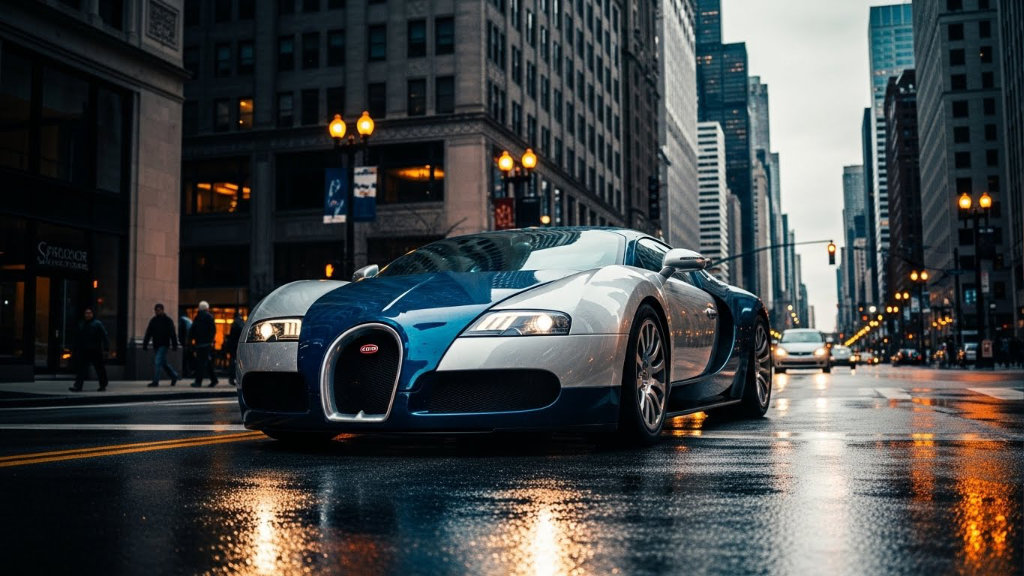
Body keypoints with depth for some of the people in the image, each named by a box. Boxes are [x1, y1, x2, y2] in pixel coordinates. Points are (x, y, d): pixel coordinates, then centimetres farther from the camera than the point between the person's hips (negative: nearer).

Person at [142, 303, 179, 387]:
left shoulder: (168, 320, -4)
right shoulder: (153, 320, 9)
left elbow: (172, 334, -5)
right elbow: (148, 333, 10)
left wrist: (175, 345, -8)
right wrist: (145, 344, 4)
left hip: (163, 345, -6)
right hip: (156, 345, 6)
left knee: (157, 362, -13)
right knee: (163, 363, 12)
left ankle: (155, 381, -11)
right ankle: (174, 376, 28)